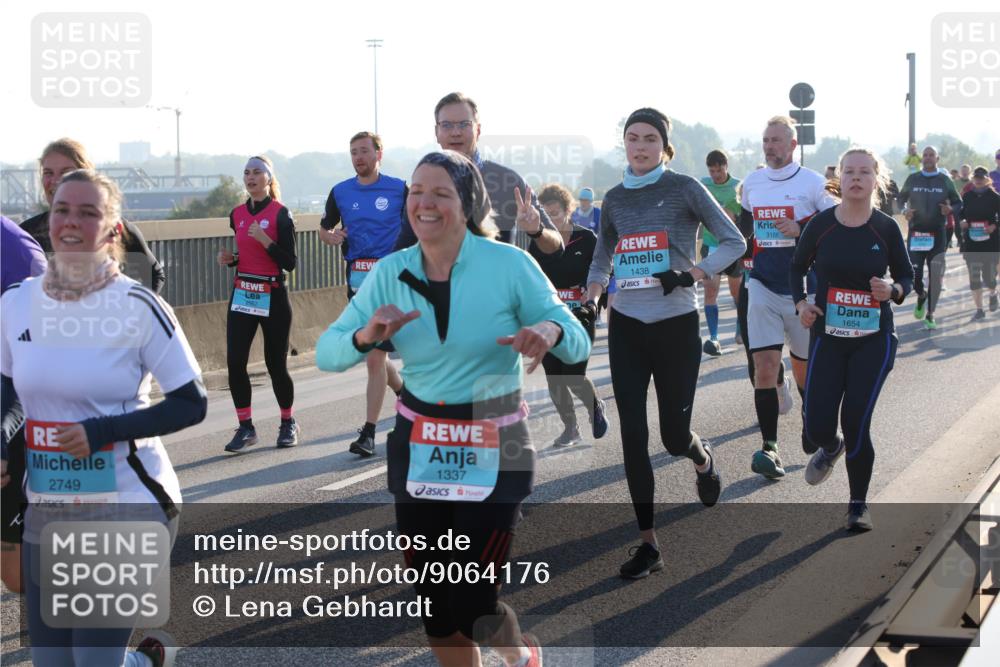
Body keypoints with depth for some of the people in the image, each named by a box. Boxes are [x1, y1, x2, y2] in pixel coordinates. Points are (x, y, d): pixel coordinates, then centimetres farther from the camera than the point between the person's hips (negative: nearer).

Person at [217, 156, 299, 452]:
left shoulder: (280, 214, -7)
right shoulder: (237, 214, 9)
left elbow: (289, 263, -11)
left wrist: (265, 240, -22)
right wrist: (229, 258, 2)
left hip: (273, 297, -5)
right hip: (241, 294, 5)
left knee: (276, 363, 2)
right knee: (235, 361, -6)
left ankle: (288, 423, 22)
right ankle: (245, 427, 4)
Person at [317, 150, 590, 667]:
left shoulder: (510, 265, -12)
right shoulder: (390, 272, -2)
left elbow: (578, 345, -7)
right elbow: (325, 353, -2)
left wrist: (549, 330, -31)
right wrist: (366, 336, -25)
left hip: (493, 451, -4)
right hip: (418, 447, 4)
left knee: (472, 609, -5)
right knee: (433, 604, 9)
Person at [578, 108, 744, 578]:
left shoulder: (684, 189, -5)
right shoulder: (615, 198, 8)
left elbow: (734, 242, -5)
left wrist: (690, 275, -18)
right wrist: (590, 299, 2)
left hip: (677, 326, -3)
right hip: (626, 327, 3)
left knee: (675, 435, 0)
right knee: (633, 435, -3)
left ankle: (703, 460, 40)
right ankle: (648, 543, 5)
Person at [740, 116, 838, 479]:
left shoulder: (813, 183, -6)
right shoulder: (752, 183, 8)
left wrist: (801, 229, -20)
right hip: (762, 284, 2)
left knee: (804, 365, 12)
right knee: (765, 364, -12)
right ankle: (769, 446, -13)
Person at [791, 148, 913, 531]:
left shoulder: (886, 228, -4)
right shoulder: (821, 225, -3)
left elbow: (906, 276, 7)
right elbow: (798, 267, 12)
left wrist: (893, 291, -15)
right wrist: (800, 303, -4)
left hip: (874, 339, -1)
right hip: (828, 337, 1)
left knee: (856, 422, -8)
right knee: (817, 427, -5)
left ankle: (859, 505, 12)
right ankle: (831, 447, 36)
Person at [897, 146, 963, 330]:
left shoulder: (945, 180, 4)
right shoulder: (912, 179, 6)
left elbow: (958, 204, 10)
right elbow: (901, 199, 16)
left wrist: (951, 210, -13)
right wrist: (904, 210, -5)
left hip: (938, 233, 0)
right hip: (916, 232, 0)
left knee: (935, 276, -2)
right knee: (913, 273, -4)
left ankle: (930, 315, 10)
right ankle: (921, 296, 32)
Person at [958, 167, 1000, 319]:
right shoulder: (966, 197, 5)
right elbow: (959, 215, 12)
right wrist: (961, 222, -9)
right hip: (971, 243, 2)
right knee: (974, 277, -2)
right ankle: (979, 309, 7)